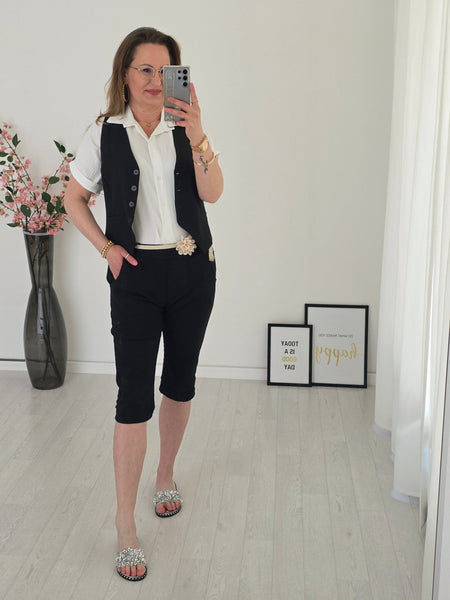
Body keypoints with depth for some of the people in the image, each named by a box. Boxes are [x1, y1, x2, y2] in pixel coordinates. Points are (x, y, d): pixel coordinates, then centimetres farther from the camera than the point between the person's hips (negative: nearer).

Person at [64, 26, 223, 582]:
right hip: (136, 273, -2)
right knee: (134, 394, -7)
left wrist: (197, 135, -23)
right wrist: (105, 247, -4)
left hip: (192, 270, 3)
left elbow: (212, 193, -10)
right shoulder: (104, 134, 0)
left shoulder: (185, 130, 3)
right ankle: (125, 528, 0)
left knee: (180, 382, 14)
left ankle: (166, 477, 37)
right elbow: (74, 199, 8)